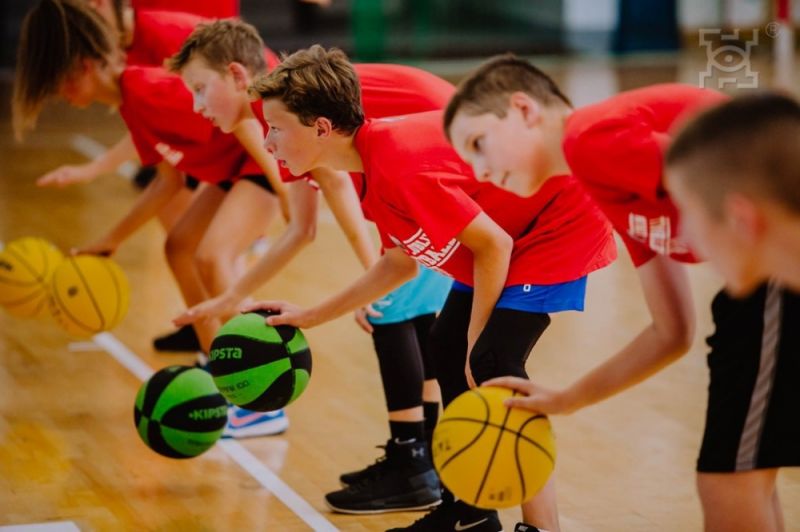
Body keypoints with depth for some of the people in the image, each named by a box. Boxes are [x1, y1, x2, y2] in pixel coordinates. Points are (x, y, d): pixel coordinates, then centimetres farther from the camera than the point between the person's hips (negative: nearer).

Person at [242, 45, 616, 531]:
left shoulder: (403, 163, -30)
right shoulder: (372, 167, 0)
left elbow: (494, 245, -26)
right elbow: (400, 263, 14)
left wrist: (476, 342, -15)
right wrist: (310, 317, 16)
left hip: (559, 229, -11)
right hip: (505, 240, 11)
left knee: (493, 366, -20)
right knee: (446, 347, 14)